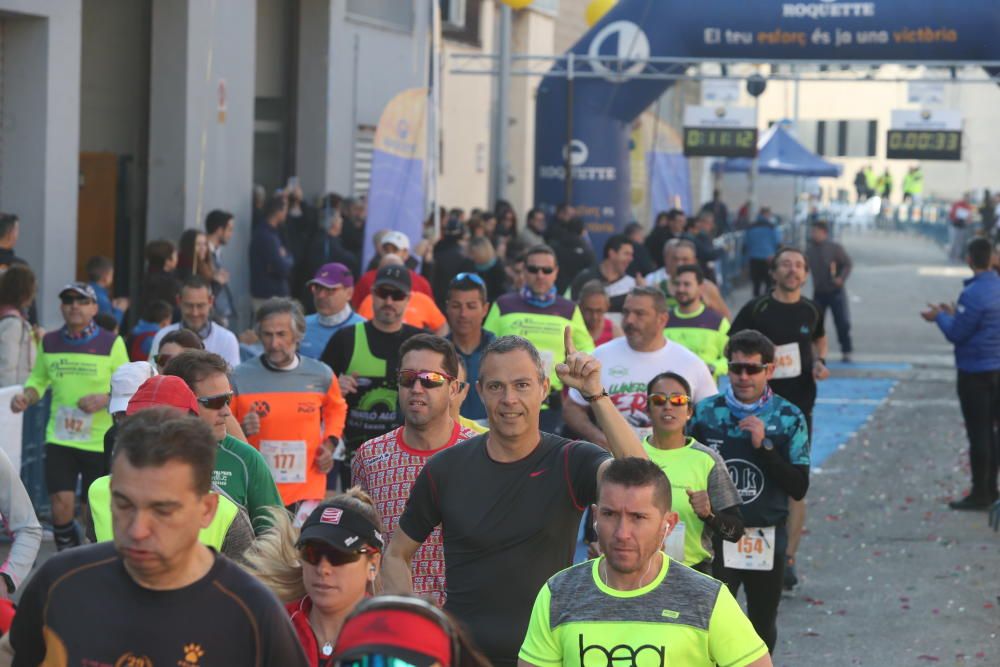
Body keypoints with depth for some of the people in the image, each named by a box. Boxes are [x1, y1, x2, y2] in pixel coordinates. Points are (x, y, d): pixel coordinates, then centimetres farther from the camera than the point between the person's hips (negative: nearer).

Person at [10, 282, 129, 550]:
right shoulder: (49, 342, 4)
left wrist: (106, 399, -19)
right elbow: (38, 381, 16)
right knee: (61, 507, -6)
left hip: (100, 441, -2)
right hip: (60, 438, 2)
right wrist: (26, 397, -6)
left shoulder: (111, 343, -5)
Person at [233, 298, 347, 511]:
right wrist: (241, 430, -14)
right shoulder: (239, 377, -2)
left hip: (307, 491, 1)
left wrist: (330, 443, 10)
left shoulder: (321, 375, 4)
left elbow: (336, 408, 24)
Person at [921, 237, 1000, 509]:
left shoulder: (973, 294, -21)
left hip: (975, 372, -8)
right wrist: (955, 314, 17)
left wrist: (940, 316, 0)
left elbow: (956, 334, -17)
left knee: (978, 434, -1)